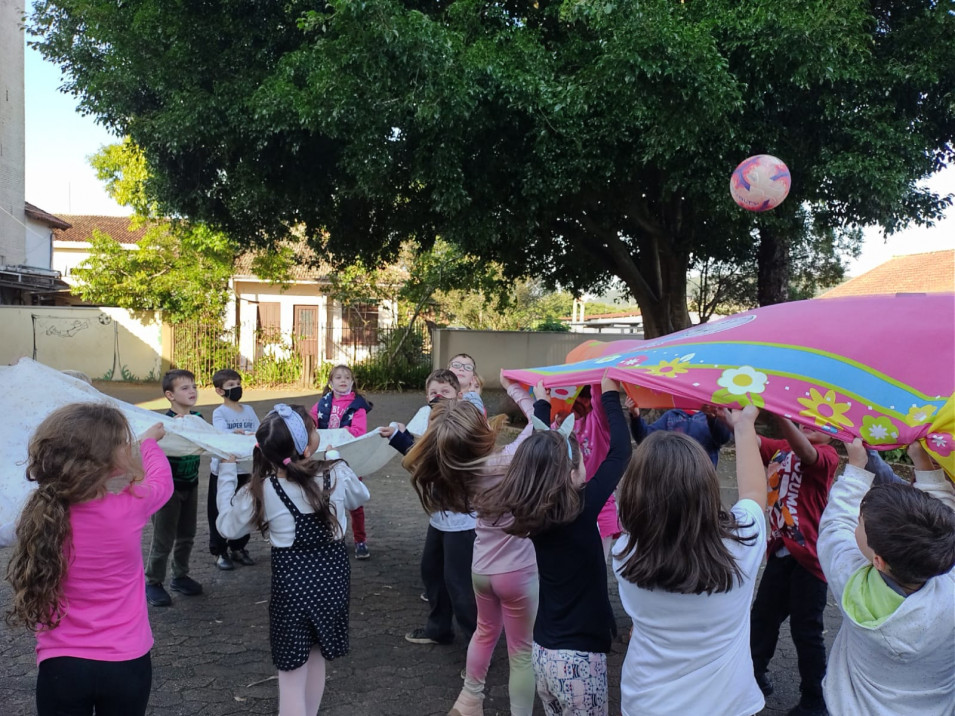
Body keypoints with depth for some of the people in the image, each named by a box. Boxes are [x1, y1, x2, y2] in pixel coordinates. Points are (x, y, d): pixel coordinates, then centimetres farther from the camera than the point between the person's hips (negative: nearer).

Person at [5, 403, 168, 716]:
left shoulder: (42, 511, -12)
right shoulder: (130, 507, -19)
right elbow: (162, 481, 3)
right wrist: (149, 441, 23)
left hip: (60, 665, 2)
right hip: (125, 663, -1)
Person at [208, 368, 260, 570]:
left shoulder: (249, 410, 8)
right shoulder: (219, 413, -8)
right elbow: (224, 436, -25)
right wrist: (247, 435, -40)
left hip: (245, 468, 5)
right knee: (220, 511, 4)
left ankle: (238, 548, 28)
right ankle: (219, 552, 15)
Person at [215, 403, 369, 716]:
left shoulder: (261, 491, -17)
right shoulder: (337, 474, -12)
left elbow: (227, 526, 1)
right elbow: (359, 497, 11)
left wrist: (226, 469, 7)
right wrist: (334, 457, 23)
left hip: (292, 585, -3)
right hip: (332, 579, 3)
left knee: (292, 673, 9)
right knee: (316, 659, 22)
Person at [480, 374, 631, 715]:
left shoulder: (529, 513, -3)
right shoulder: (579, 511, -20)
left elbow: (541, 452, 15)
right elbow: (620, 451, -13)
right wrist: (611, 395, -1)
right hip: (578, 657, -6)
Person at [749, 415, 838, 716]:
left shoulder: (827, 455, -13)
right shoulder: (779, 448, 6)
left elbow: (806, 452, -35)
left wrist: (780, 412, -49)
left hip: (808, 557, -6)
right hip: (780, 552, 6)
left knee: (806, 630, 6)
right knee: (762, 617, 17)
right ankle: (755, 671, 39)